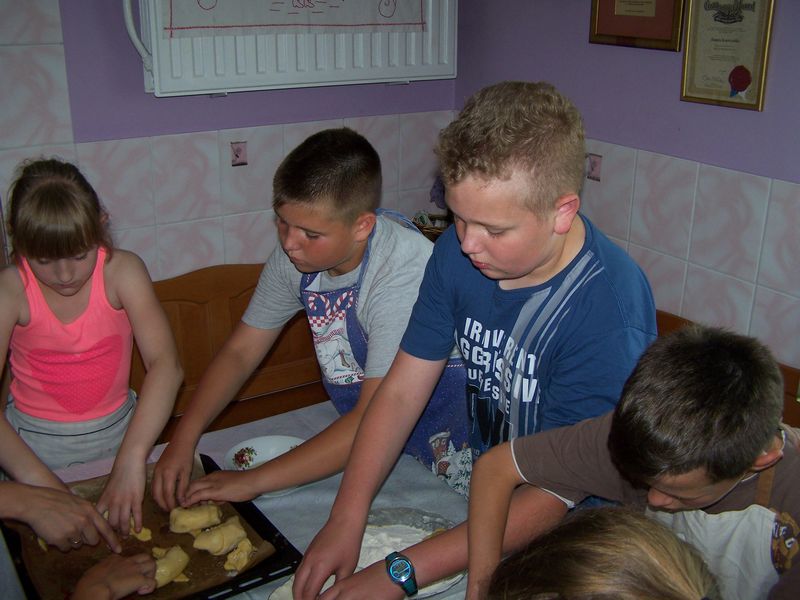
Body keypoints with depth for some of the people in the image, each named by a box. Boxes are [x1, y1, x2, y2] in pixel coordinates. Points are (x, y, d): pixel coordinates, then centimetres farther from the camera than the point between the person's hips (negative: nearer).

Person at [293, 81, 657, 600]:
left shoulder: (608, 309, -29)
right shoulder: (460, 250, -10)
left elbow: (556, 497, -25)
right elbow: (401, 391, -7)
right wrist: (346, 519, -16)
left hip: (568, 530, -4)